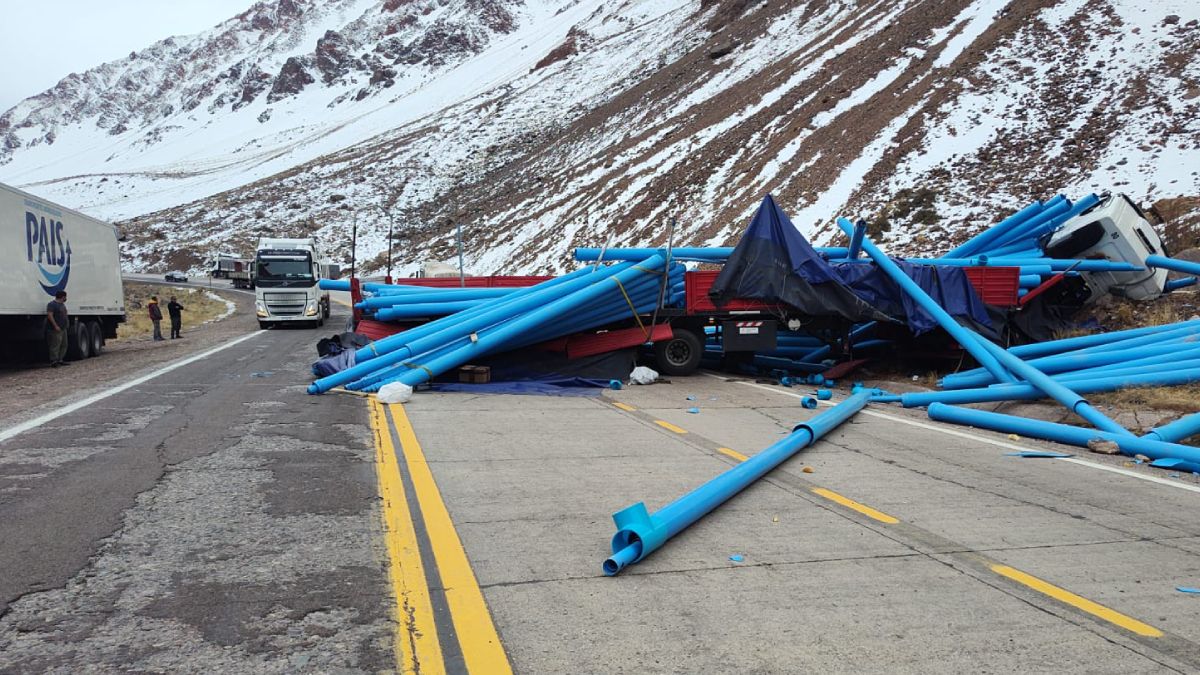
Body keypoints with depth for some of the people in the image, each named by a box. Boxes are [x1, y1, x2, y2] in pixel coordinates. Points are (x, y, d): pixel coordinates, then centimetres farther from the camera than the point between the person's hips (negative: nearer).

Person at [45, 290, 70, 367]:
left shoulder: (62, 304, 19)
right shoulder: (52, 304, -11)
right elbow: (50, 315, -19)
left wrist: (67, 324, 21)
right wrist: (55, 326, -24)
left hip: (63, 329, 10)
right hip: (56, 329, -10)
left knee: (64, 345, 12)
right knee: (55, 346, -10)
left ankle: (60, 360, 18)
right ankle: (54, 361, -9)